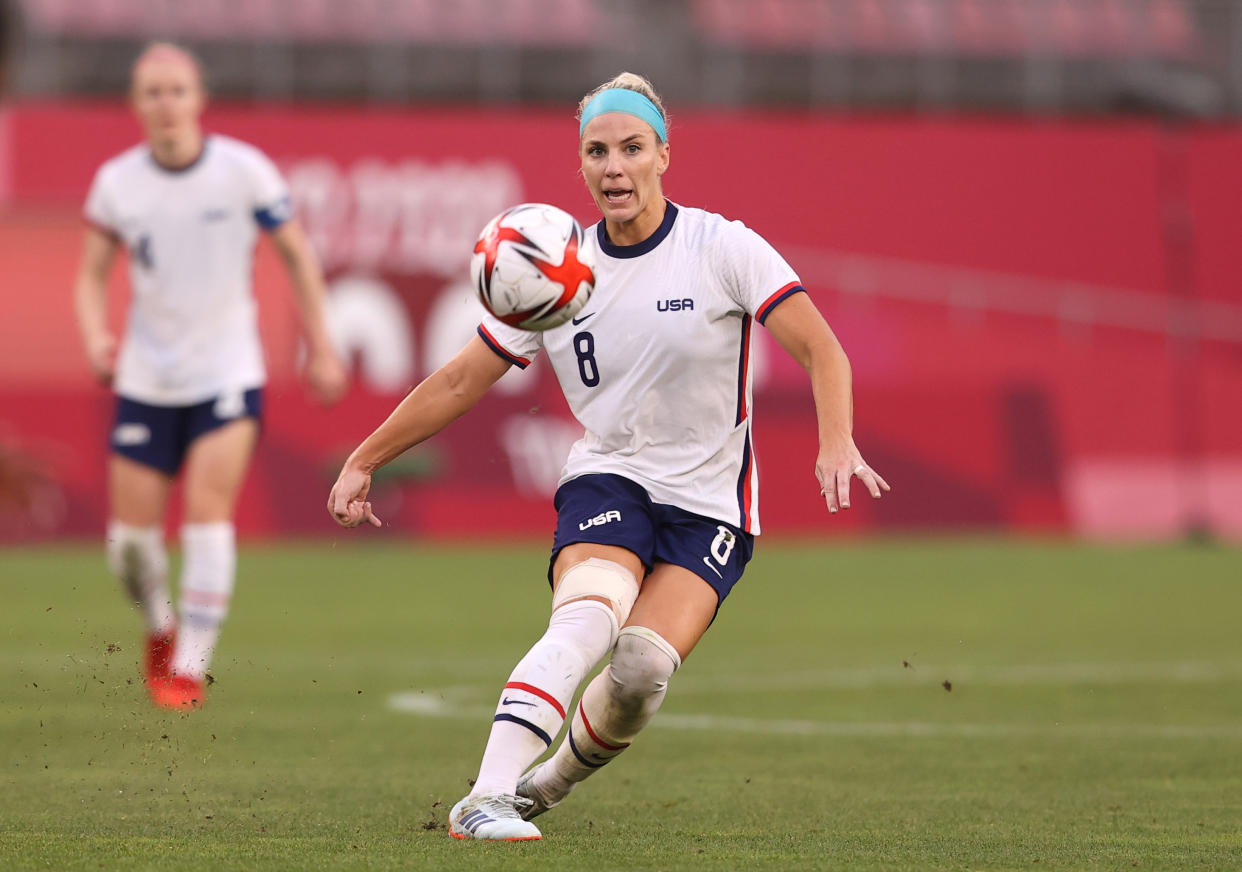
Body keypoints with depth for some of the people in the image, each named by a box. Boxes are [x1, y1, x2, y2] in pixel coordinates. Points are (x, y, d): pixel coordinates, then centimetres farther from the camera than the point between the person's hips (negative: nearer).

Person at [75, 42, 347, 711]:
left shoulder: (244, 171, -8)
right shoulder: (116, 182, -3)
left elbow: (297, 255, 4)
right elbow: (92, 274, 6)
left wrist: (320, 350, 4)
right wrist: (96, 337, -14)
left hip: (227, 372, -2)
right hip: (146, 378, 2)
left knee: (208, 506, -19)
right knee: (130, 535, 0)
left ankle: (190, 665, -10)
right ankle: (161, 627, 31)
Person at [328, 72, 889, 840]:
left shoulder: (725, 249, -8)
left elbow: (822, 351, -13)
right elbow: (459, 384, 9)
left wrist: (837, 444, -31)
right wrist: (364, 461, 8)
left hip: (710, 507, -1)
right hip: (606, 482, 1)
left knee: (641, 668, -23)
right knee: (588, 617, -31)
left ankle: (554, 780, 6)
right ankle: (487, 798, -41)